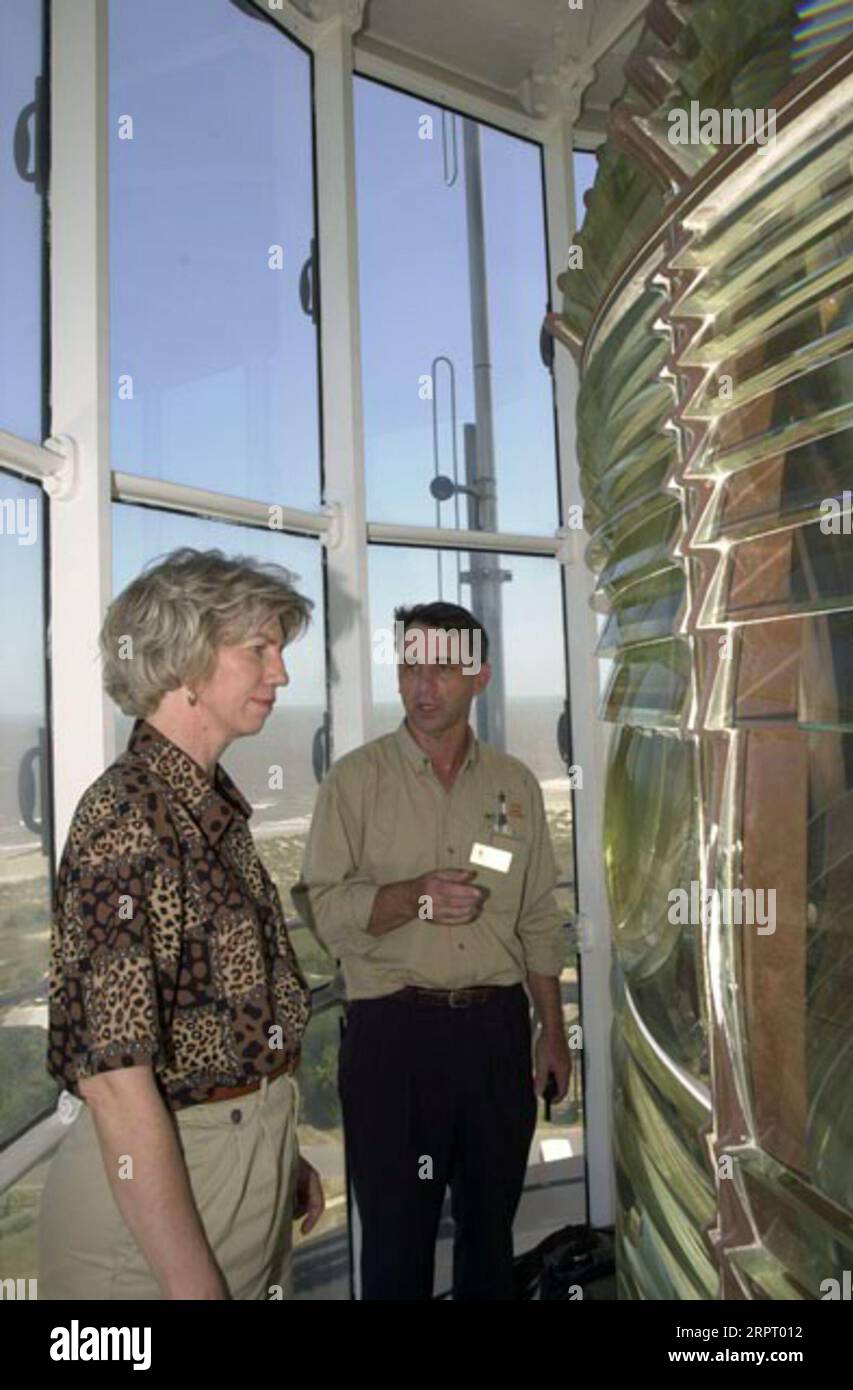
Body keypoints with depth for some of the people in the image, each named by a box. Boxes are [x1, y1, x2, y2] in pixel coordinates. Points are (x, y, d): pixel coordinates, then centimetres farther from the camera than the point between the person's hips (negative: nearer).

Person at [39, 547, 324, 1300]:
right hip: (157, 1186, -8)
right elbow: (115, 1077, -25)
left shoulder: (214, 806, 4)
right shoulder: (128, 815, -22)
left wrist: (279, 1154, 15)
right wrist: (192, 1284, -21)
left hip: (249, 1157, 8)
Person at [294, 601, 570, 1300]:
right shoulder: (356, 779, -4)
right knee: (397, 1231, 8)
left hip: (497, 1024, 4)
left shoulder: (516, 783, 6)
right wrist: (413, 896, -23)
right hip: (394, 1028, -3)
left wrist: (553, 1031, 10)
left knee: (492, 1221, 19)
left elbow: (540, 920, 11)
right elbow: (319, 907, -9)